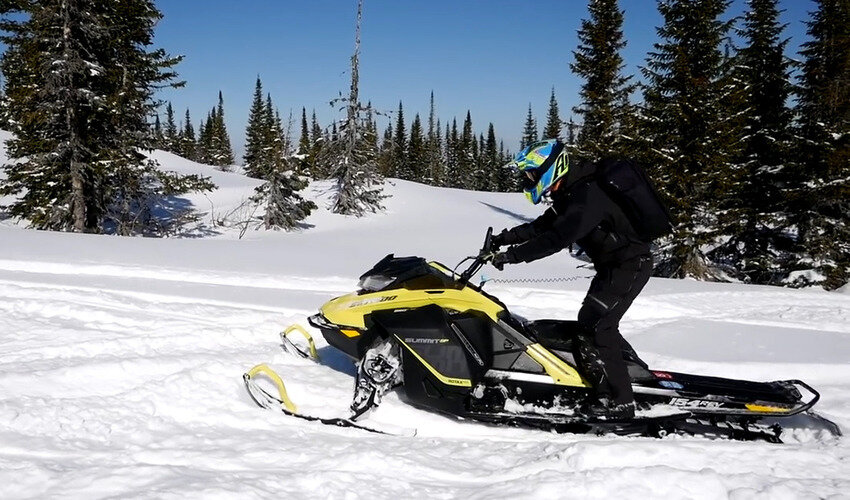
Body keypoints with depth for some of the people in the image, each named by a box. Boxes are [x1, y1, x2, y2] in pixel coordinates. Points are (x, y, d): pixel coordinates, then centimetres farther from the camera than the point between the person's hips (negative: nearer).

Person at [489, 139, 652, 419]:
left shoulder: (588, 195, -26)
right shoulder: (568, 194, 7)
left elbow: (557, 238, -36)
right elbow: (541, 227, 14)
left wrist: (512, 255, -34)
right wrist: (504, 239, 2)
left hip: (630, 265, -10)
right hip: (612, 265, 10)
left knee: (594, 325, -13)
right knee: (598, 322, 16)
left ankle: (618, 401, -8)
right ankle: (637, 372, 30)